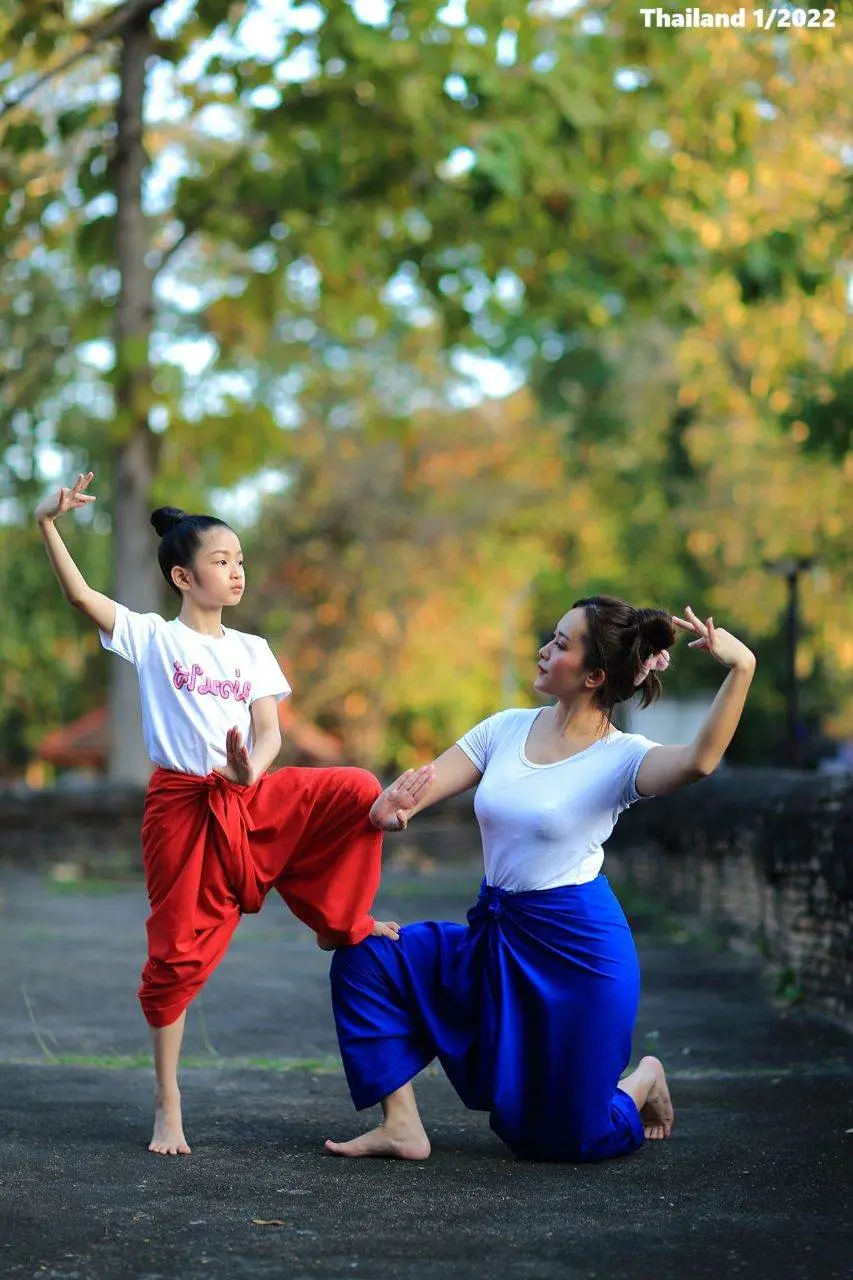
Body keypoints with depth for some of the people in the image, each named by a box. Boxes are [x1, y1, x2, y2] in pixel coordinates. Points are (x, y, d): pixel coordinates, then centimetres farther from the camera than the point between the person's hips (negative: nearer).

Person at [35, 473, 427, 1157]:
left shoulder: (253, 650, 12)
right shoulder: (152, 638, 1)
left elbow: (269, 731, 2)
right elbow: (80, 594, -12)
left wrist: (253, 768, -21)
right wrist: (49, 525, -25)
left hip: (254, 798, 4)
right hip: (182, 806, -3)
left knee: (360, 791, -16)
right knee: (178, 951, -2)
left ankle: (339, 920, 4)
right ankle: (168, 1108, 10)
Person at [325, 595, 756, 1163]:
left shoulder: (622, 757, -14)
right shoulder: (507, 729, 3)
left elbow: (699, 761, -35)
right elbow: (422, 788, -2)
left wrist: (742, 668, -44)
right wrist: (391, 807, -27)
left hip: (579, 946, -6)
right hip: (497, 936, 6)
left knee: (564, 1140, 1)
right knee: (365, 959, -7)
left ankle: (643, 1083, 36)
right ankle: (402, 1126, 1)